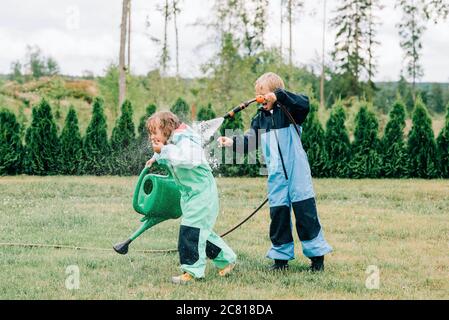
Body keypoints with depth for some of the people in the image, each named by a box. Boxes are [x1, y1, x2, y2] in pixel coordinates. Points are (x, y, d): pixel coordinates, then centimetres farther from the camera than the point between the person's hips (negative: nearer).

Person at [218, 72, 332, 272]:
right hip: (276, 175, 5)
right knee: (278, 212, 7)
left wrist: (279, 95, -30)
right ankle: (282, 257, 18)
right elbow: (251, 139, 3)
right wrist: (233, 142, -14)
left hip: (297, 171, -5)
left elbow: (304, 103, -25)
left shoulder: (288, 110, -5)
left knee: (305, 210, -2)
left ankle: (317, 255, 6)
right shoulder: (260, 117, 11)